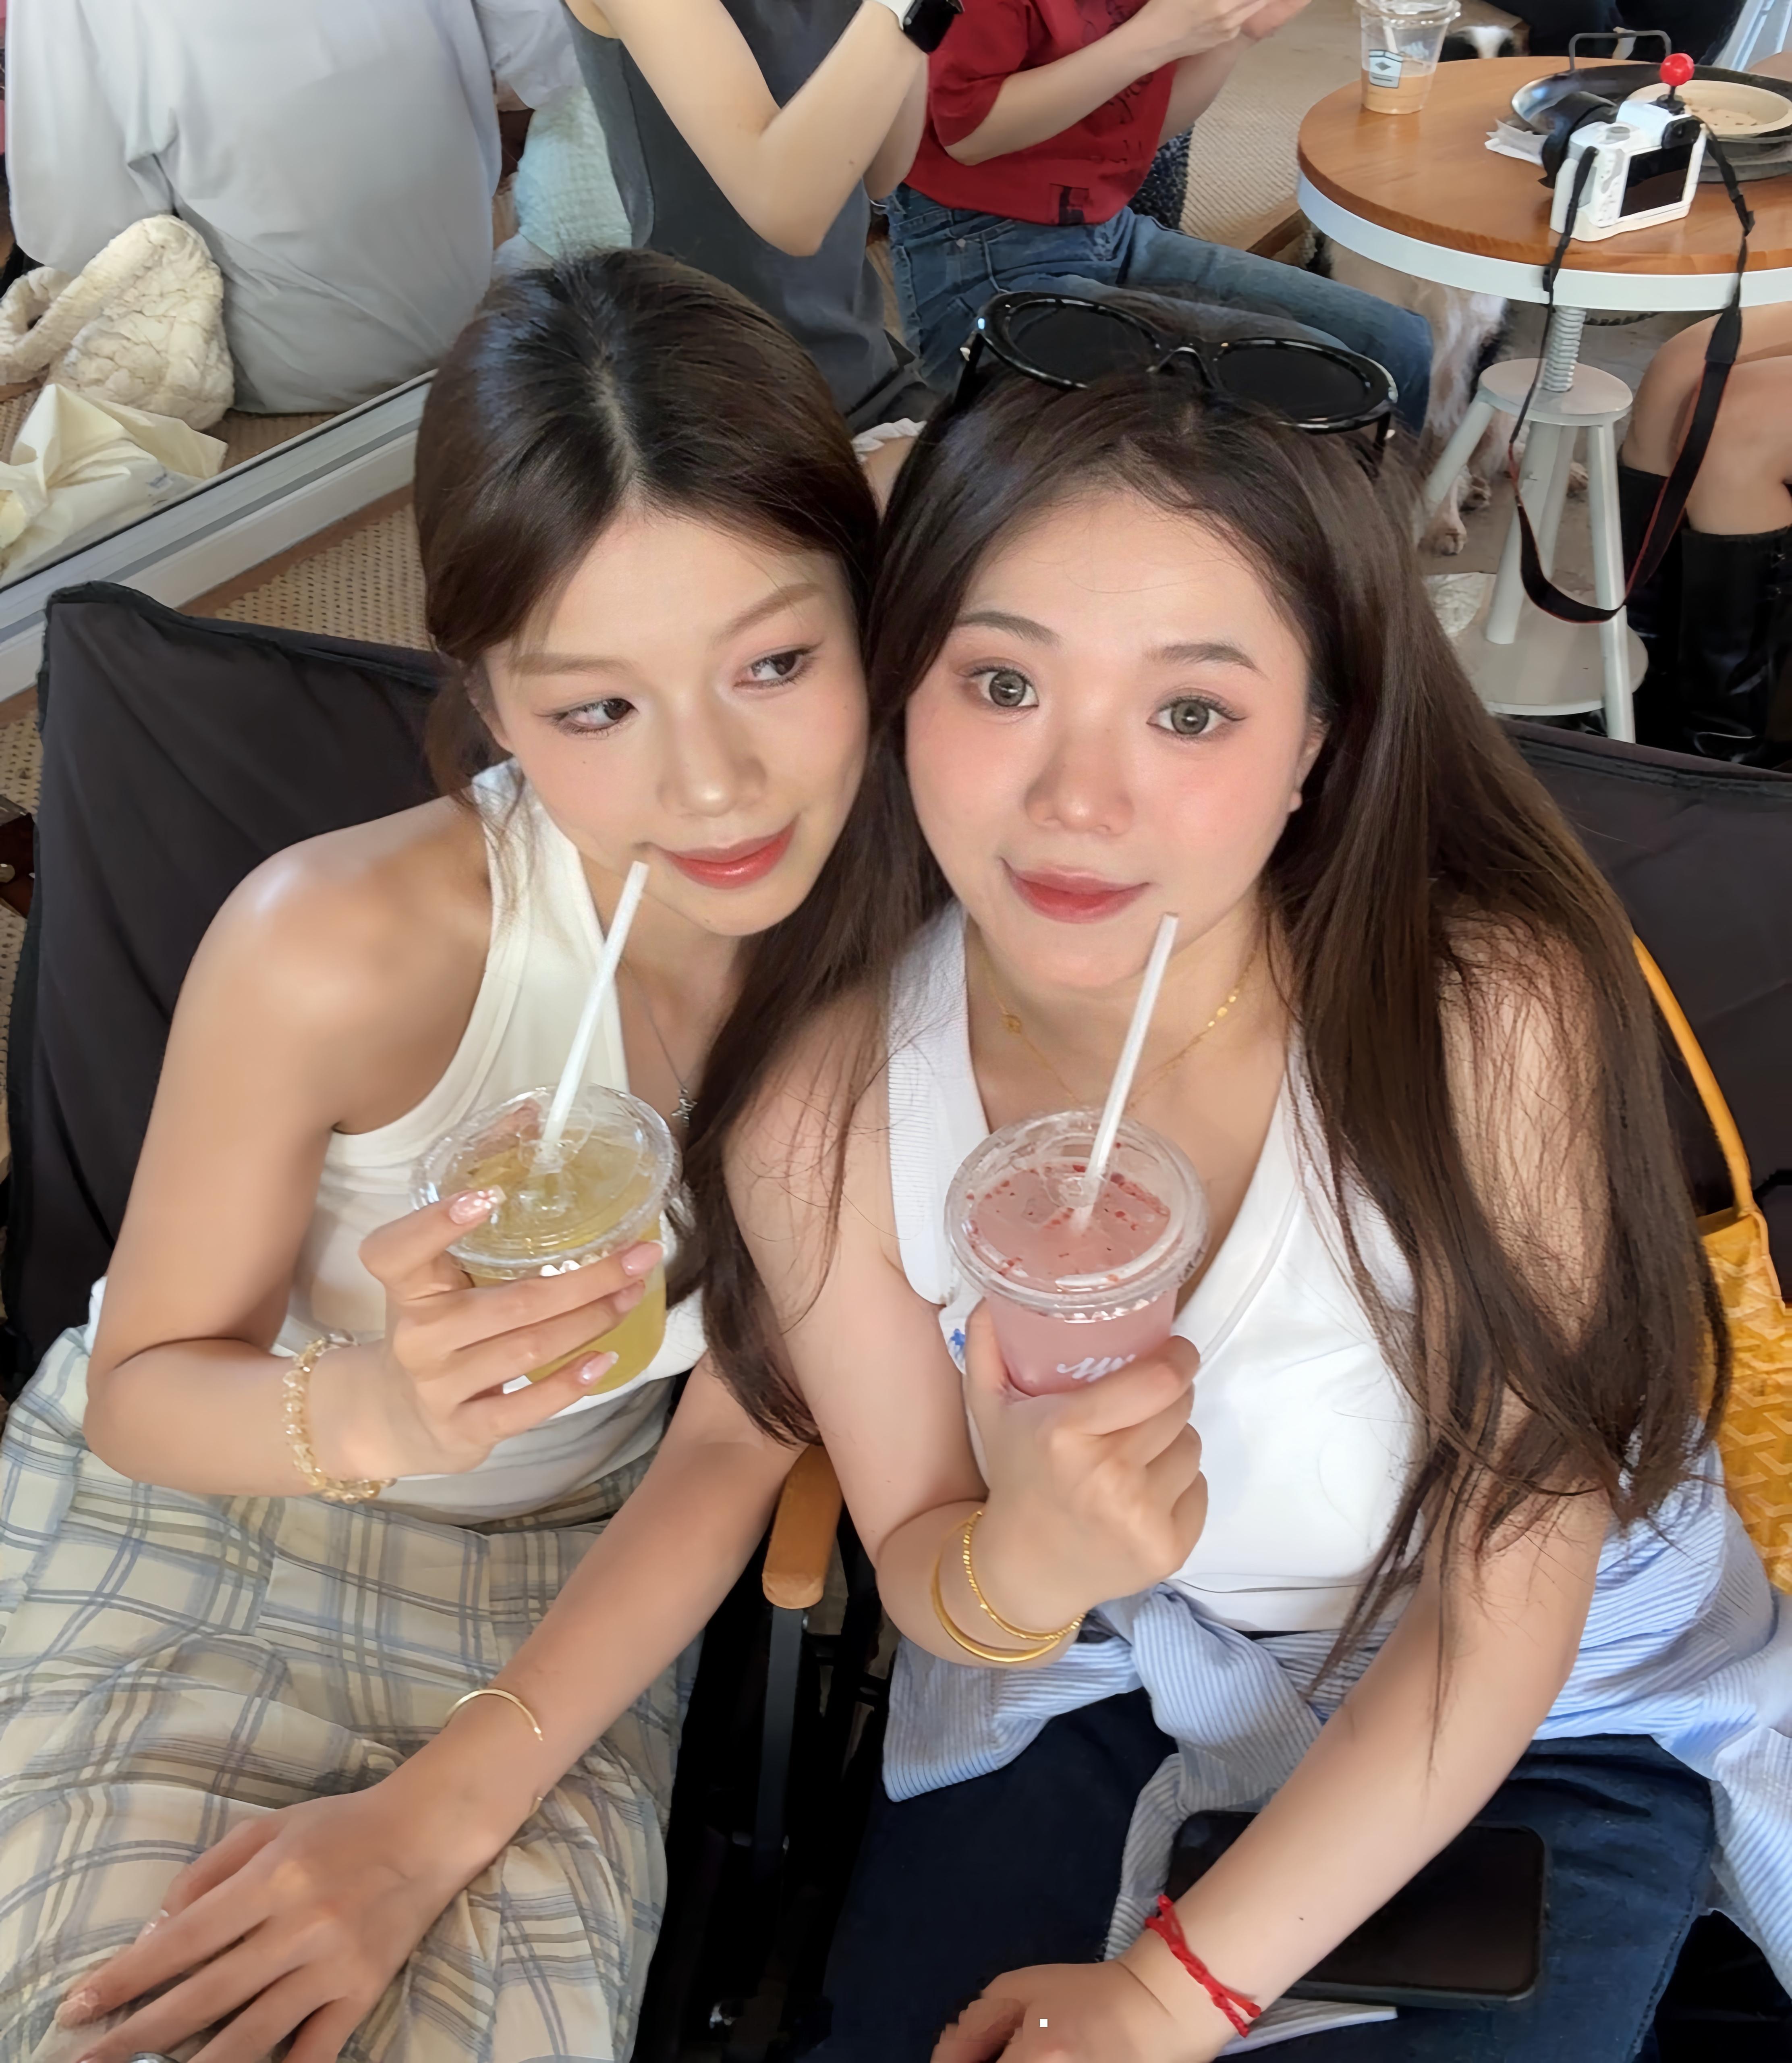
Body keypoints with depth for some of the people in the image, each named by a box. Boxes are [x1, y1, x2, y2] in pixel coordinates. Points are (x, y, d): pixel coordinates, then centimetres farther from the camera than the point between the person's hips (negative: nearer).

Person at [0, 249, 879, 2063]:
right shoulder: (336, 947, -28)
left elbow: (738, 1441, -8)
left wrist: (439, 1812, -15)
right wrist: (367, 1416, -34)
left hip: (564, 1605, 2)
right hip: (181, 1531, -1)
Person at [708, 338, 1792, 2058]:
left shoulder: (1486, 1011, -30)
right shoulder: (828, 1111, -22)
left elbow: (1510, 1596, -19)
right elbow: (920, 1571, -7)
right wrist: (1023, 1561, -32)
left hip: (1539, 1718, -1)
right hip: (1097, 1684, 2)